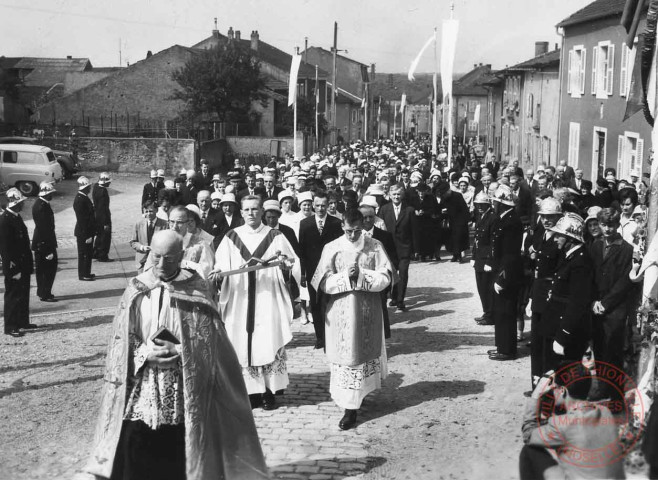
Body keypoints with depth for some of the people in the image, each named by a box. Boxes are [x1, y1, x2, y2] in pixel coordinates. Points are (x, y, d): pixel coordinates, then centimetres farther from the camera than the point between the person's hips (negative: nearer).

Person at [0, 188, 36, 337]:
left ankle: (23, 322, 28)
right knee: (13, 296, -1)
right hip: (13, 267, -9)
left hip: (23, 265, 9)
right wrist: (14, 270, -21)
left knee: (23, 295, 17)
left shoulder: (16, 217, 10)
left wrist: (29, 263, 16)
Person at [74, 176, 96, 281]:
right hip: (84, 233, -10)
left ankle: (86, 273, 27)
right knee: (84, 254, 0)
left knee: (88, 253, 17)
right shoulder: (80, 200, -21)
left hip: (88, 232, 10)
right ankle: (83, 275, 9)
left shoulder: (84, 198, 10)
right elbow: (82, 220, -23)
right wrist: (87, 235, -22)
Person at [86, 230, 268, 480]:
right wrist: (145, 354, -13)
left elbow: (208, 340, -3)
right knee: (136, 451, -1)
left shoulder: (196, 289, -3)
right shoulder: (136, 289, 2)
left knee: (178, 454, 4)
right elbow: (120, 340, 4)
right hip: (140, 386, 2)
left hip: (184, 387, -1)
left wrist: (177, 351, -16)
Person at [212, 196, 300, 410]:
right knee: (243, 346, 2)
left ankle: (268, 393, 8)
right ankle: (250, 392, 11)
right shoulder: (231, 237, 6)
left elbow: (293, 265, -1)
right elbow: (220, 265, 2)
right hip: (239, 302, 1)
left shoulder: (275, 236, 3)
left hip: (268, 302, -1)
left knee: (268, 345, -1)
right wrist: (217, 273, -18)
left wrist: (285, 265, -21)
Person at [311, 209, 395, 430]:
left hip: (368, 311, 1)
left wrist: (361, 275, -19)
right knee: (345, 354, 2)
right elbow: (324, 281, -5)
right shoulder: (331, 248, -1)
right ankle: (349, 405, 13)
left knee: (365, 352, 5)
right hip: (341, 312, 0)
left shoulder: (375, 247, -1)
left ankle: (353, 405, 14)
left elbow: (386, 277, -6)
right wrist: (346, 276, -20)